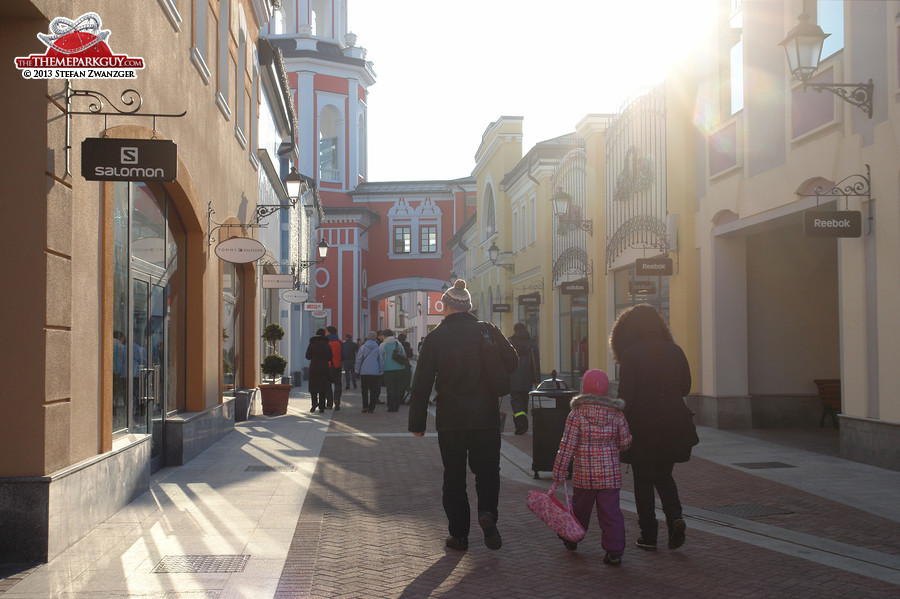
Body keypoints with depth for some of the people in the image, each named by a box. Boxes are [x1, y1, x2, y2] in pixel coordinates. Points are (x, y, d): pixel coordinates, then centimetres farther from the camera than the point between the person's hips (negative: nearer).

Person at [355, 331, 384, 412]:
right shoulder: (378, 349, 0)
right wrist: (381, 371, 13)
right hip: (375, 372, 0)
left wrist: (357, 370, 7)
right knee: (373, 391, 5)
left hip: (364, 372, 0)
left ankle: (365, 407, 6)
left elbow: (358, 360, 0)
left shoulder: (362, 348, -2)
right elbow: (381, 362, 4)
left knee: (364, 390, 11)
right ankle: (371, 408, 2)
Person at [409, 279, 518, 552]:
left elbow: (422, 383, -3)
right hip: (486, 416, 1)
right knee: (487, 469, 14)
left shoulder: (435, 337, -3)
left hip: (450, 419, -1)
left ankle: (459, 534, 11)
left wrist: (417, 422, 3)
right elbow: (512, 363, 3)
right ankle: (487, 512, -11)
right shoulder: (488, 331, -1)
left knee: (454, 475, 9)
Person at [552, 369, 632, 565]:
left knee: (580, 507, 18)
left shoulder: (576, 414, -9)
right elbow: (625, 443, 6)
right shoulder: (617, 414, -1)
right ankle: (614, 551, 0)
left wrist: (559, 471, -5)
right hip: (610, 473, 1)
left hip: (584, 474, -1)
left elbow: (567, 445, -10)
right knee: (611, 511, 3)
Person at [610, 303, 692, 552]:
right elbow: (685, 388, 9)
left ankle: (648, 536, 10)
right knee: (664, 476, 20)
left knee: (643, 481, 8)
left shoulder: (631, 355, -12)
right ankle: (675, 516, -2)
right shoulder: (675, 351, 3)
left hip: (642, 427, -4)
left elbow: (625, 396, -15)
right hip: (671, 427, 4)